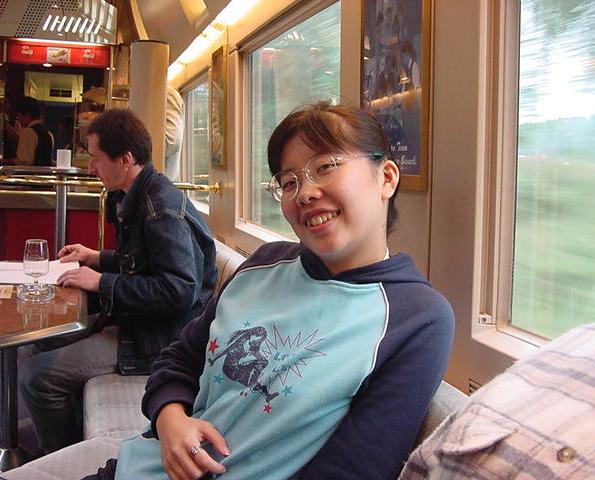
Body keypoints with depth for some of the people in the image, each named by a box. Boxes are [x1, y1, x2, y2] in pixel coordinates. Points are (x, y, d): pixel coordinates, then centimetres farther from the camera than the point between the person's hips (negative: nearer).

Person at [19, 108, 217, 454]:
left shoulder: (163, 209, -21)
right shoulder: (143, 198, 11)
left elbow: (179, 290, -29)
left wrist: (102, 283, -21)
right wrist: (97, 258, 17)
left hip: (159, 340, -11)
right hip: (138, 322, 11)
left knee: (38, 374, -16)